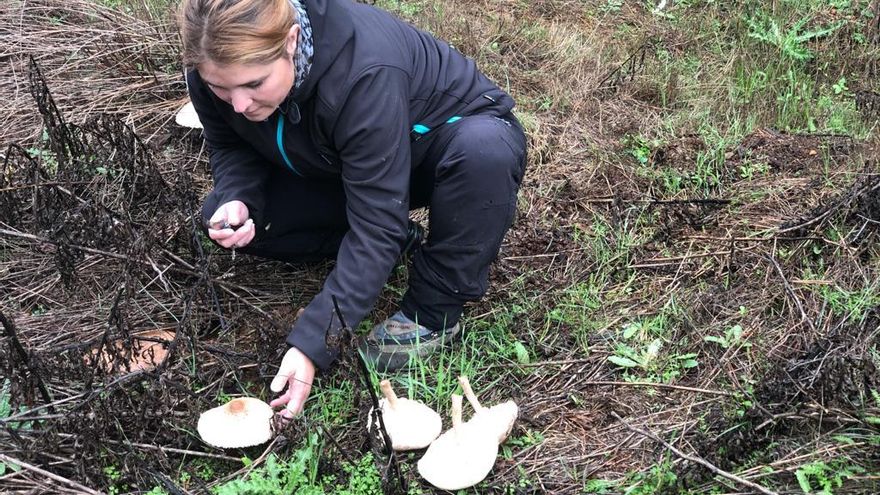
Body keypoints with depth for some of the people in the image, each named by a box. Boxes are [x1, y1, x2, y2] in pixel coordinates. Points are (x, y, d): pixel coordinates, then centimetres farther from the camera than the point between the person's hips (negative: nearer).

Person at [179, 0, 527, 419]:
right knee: (224, 221, -12)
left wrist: (312, 344, -42)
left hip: (461, 137, -5)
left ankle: (434, 311, -19)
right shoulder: (221, 64, -22)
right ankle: (398, 240, 0)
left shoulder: (365, 73, -39)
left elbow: (376, 224, -38)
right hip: (344, 166, 5)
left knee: (483, 151, -41)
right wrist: (235, 200, -28)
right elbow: (231, 147, -4)